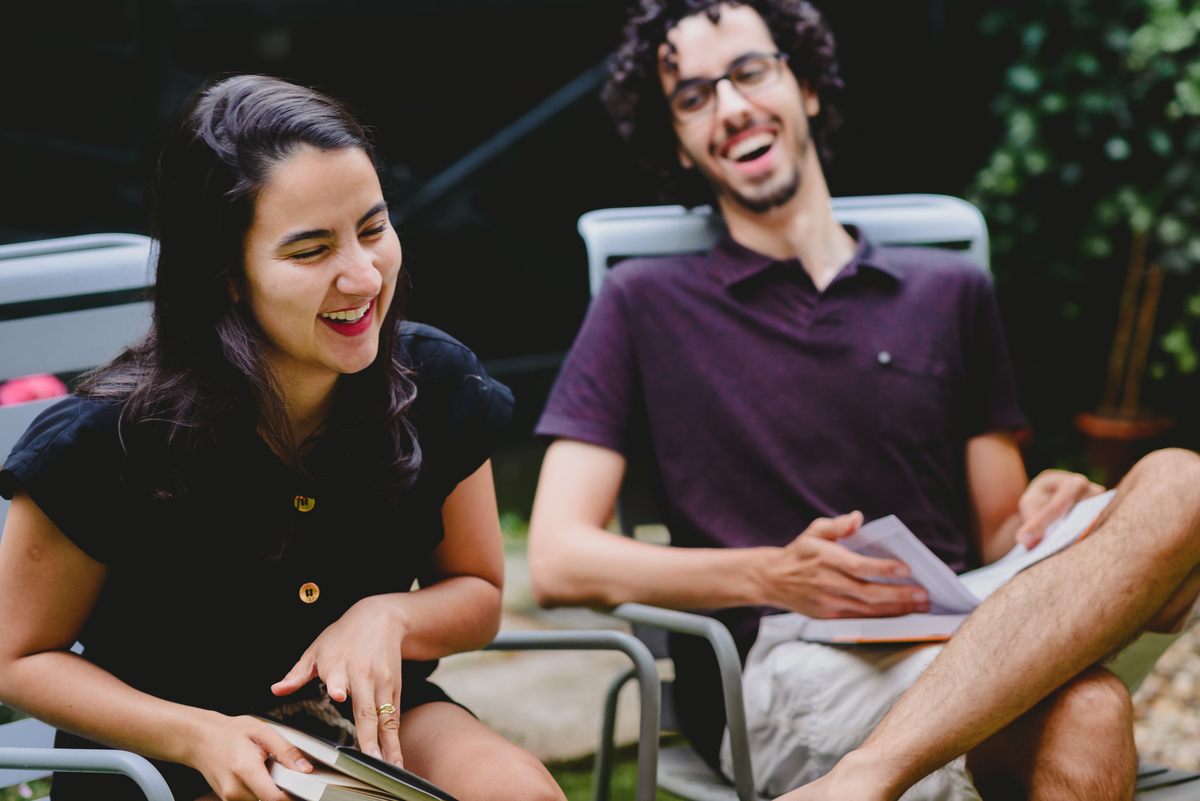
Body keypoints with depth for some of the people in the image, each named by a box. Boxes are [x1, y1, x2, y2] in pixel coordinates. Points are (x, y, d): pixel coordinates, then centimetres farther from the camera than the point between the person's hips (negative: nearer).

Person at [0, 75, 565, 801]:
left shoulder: (439, 387, -10)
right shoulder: (108, 442, -21)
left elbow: (478, 595, 6)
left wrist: (389, 617, -17)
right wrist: (199, 737, -22)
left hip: (369, 720, 4)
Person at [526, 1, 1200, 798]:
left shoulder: (951, 293, 21)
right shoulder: (647, 306, 11)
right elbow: (558, 561, 2)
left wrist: (1056, 517, -7)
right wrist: (775, 577, -15)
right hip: (776, 669, -4)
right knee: (1088, 708, -35)